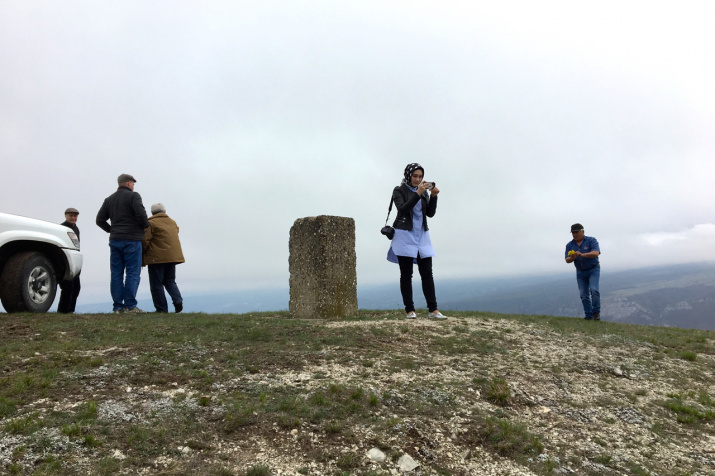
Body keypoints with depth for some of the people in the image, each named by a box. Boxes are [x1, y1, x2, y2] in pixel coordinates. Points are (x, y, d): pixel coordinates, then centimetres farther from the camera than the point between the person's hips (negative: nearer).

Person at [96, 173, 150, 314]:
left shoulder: (109, 199, 17)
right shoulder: (133, 196, -4)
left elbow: (100, 220, 14)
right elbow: (141, 214, -17)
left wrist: (112, 230, 20)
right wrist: (145, 226, -1)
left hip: (115, 240, 6)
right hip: (132, 240, -6)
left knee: (116, 274, 6)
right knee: (133, 273, -4)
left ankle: (118, 306, 5)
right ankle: (130, 306, -8)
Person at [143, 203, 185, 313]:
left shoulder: (151, 223, -4)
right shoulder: (173, 222, 16)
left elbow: (145, 241, -9)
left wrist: (142, 258, 2)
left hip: (157, 258, -6)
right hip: (173, 257, 6)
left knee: (156, 284, 2)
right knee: (170, 281, 18)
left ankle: (162, 309, 2)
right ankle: (178, 300, -4)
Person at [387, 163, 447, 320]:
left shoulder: (424, 191, 13)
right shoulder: (399, 190, 0)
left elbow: (430, 213, 6)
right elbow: (402, 209, -16)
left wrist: (433, 196, -9)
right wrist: (418, 193, -22)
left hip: (422, 235, 4)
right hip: (405, 236, -4)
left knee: (427, 273, -1)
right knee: (406, 274, 0)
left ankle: (433, 310, -1)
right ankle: (410, 310, 4)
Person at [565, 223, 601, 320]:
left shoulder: (591, 240, -9)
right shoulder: (569, 245, 1)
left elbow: (596, 253, -25)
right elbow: (567, 260, -5)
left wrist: (582, 255, -40)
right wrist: (572, 258, -29)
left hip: (593, 269, -4)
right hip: (580, 272, 4)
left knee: (593, 290, -19)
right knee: (584, 294, 1)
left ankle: (596, 312, -4)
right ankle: (589, 316, 8)